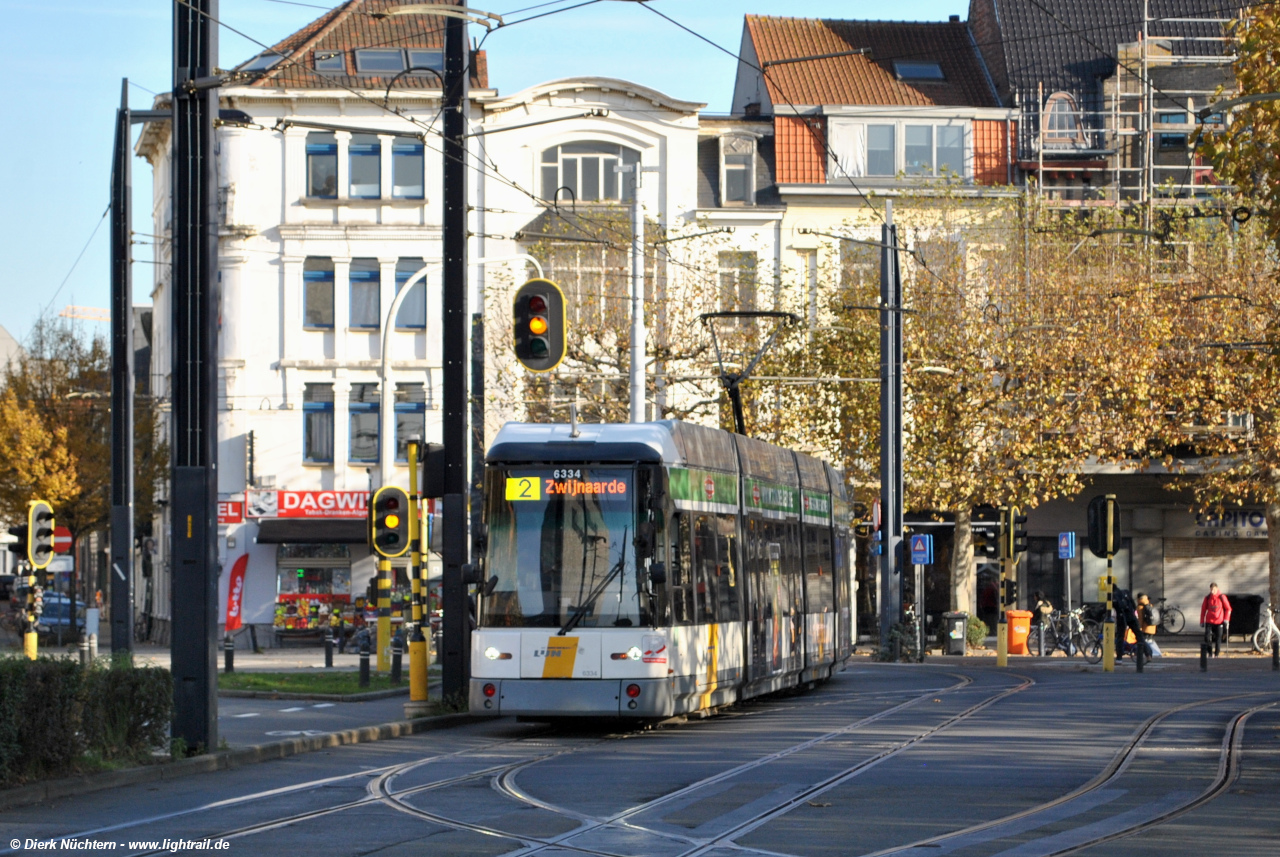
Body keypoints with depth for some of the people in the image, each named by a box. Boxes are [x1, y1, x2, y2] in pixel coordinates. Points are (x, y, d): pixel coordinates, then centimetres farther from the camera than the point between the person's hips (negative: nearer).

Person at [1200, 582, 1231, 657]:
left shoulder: (1222, 597, -3)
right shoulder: (1207, 598, 2)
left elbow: (1228, 608, 3)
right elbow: (1203, 609, 11)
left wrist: (1226, 620, -4)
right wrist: (1202, 621, 9)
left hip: (1219, 622, -1)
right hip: (1209, 622, 1)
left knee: (1218, 639, 1)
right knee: (1207, 638, -13)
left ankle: (1216, 655, 12)